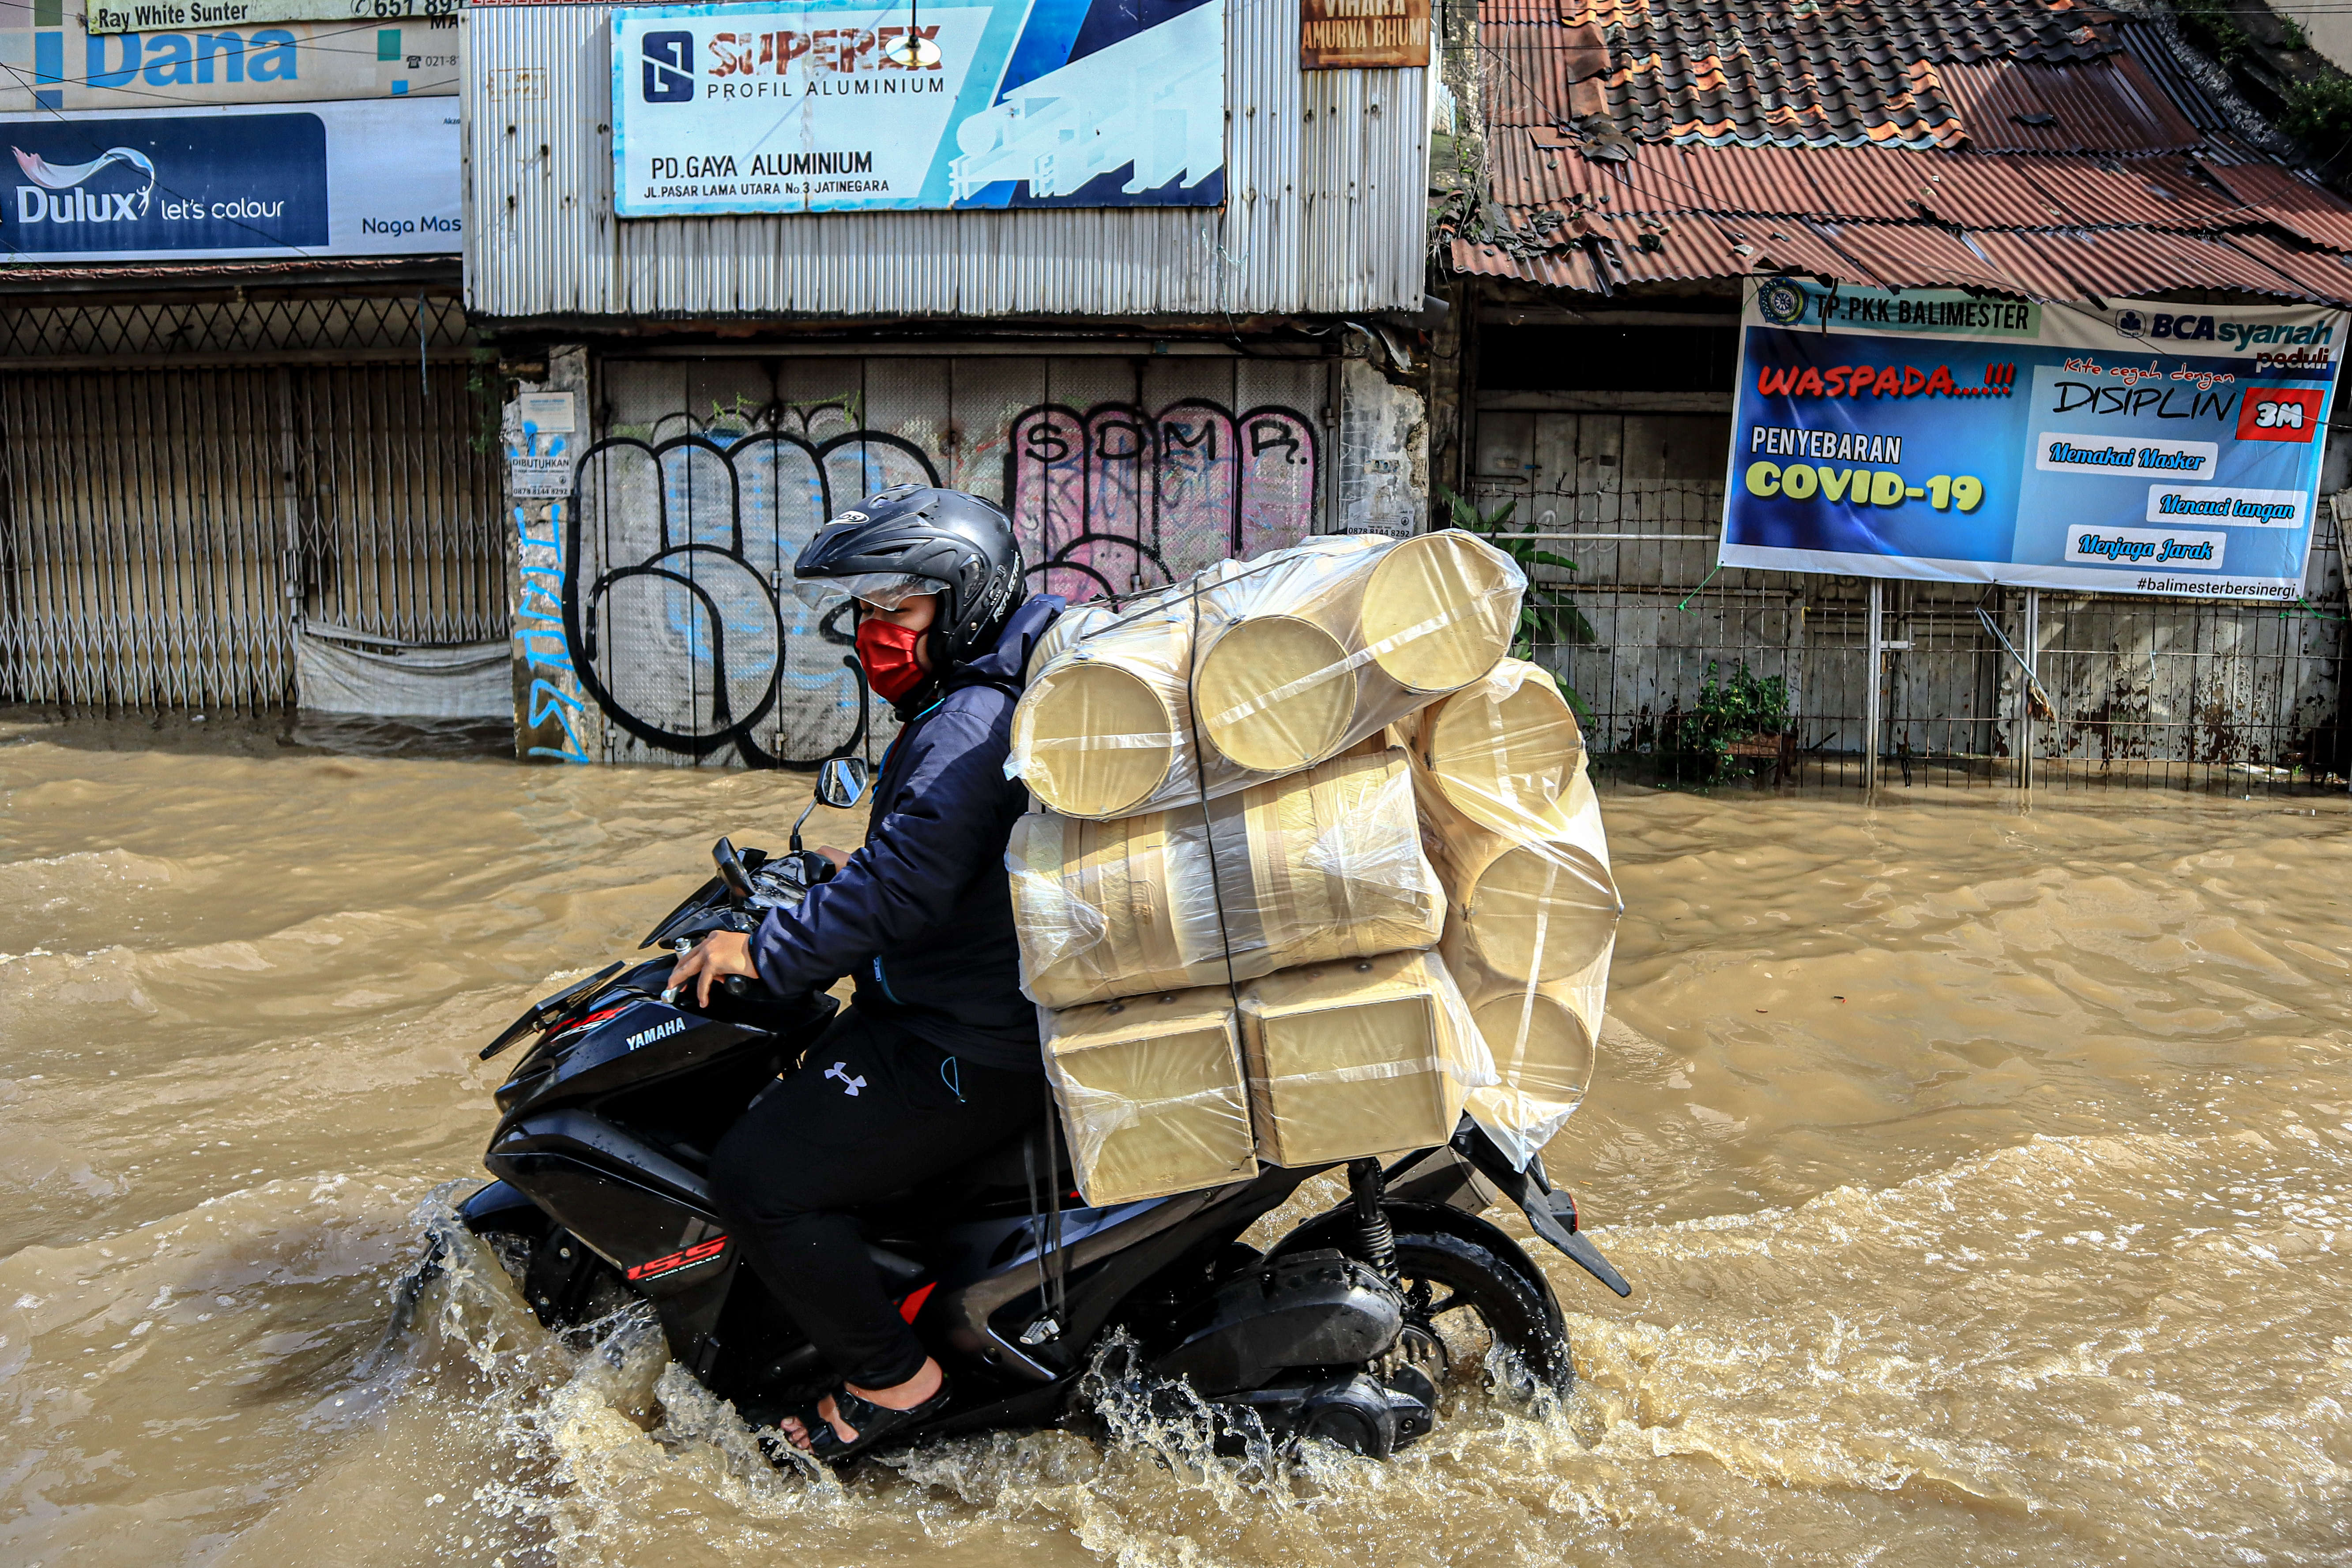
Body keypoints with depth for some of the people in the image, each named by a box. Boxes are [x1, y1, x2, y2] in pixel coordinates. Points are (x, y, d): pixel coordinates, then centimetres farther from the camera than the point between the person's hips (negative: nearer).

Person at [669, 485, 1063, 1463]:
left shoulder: (967, 727, -22)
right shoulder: (982, 703, 12)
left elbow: (906, 887, -31)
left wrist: (767, 953, -22)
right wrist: (854, 873, 26)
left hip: (970, 1052, -11)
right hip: (998, 1011, 12)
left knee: (759, 1179, -13)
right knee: (794, 1095, 30)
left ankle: (890, 1376, 2)